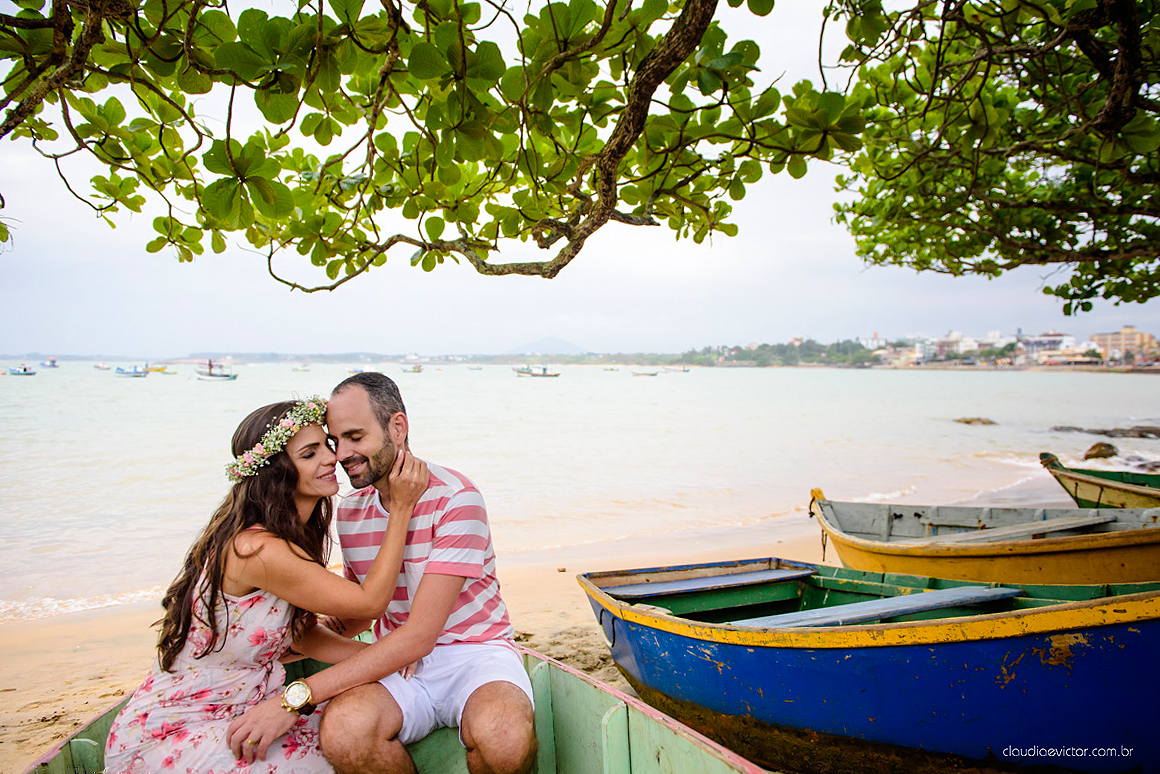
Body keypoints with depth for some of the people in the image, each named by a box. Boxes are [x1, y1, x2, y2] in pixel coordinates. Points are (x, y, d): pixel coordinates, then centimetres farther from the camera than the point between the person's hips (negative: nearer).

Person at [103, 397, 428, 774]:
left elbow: (302, 633, 2)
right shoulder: (258, 550, -29)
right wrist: (400, 508, -21)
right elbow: (370, 601, -22)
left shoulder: (294, 536, 1)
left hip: (239, 713, 8)